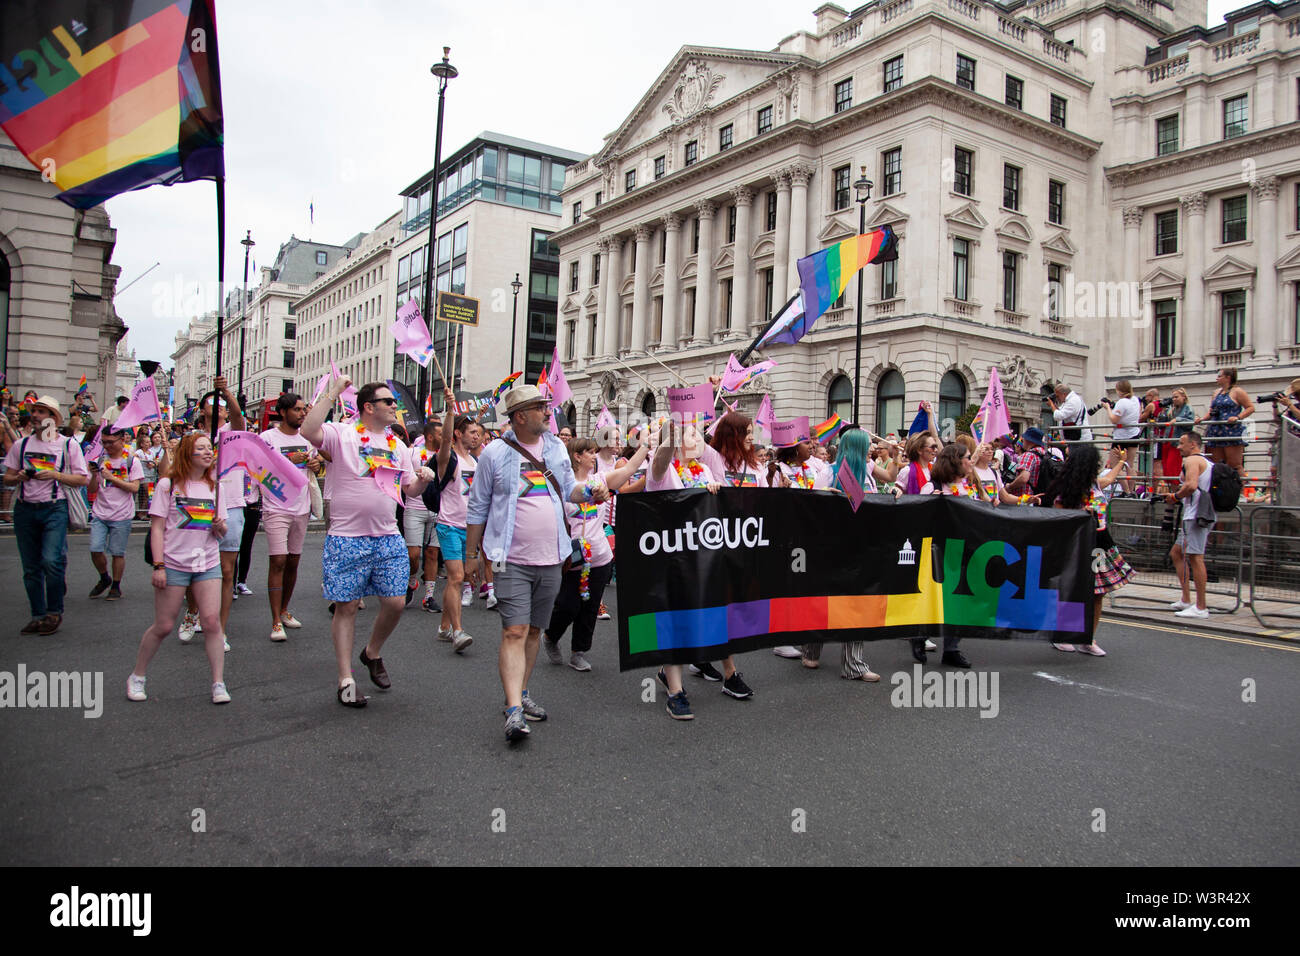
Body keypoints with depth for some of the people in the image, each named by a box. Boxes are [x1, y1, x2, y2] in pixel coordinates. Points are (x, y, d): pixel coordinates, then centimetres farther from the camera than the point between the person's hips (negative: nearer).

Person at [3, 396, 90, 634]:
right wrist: (19, 477, -7)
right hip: (25, 509, 4)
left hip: (54, 509, -4)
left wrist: (55, 475, -13)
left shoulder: (68, 445, 3)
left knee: (51, 560, -17)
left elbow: (83, 479, 0)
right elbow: (7, 477, 15)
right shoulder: (21, 445, 12)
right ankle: (38, 616, 17)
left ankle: (55, 612, -1)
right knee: (30, 567, 7)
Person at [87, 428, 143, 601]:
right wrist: (95, 475, -11)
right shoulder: (101, 460, 8)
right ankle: (104, 579, 21)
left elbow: (134, 488, -9)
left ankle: (116, 586, 19)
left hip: (121, 515, -3)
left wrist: (112, 478, -16)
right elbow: (93, 489, 8)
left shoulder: (132, 461, -1)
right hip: (99, 513, 3)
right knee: (95, 550, -5)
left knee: (117, 553, 2)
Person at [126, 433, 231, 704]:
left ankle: (219, 683, 0)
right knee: (163, 626, 3)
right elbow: (157, 528, -5)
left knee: (212, 622, -6)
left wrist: (220, 526, -10)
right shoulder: (168, 485, -2)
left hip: (208, 564, 3)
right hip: (174, 564, -3)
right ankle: (137, 677, 25)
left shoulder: (213, 487, 10)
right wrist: (158, 566, -11)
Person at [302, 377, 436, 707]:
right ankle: (346, 679, 14)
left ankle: (372, 653, 30)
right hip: (347, 539, -5)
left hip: (389, 538, 5)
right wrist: (333, 393, -20)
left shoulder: (397, 445, 15)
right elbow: (308, 431, -24)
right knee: (346, 606, 3)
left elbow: (409, 488, 20)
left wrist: (423, 479, -2)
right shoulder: (342, 434, -3)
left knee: (396, 603, 2)